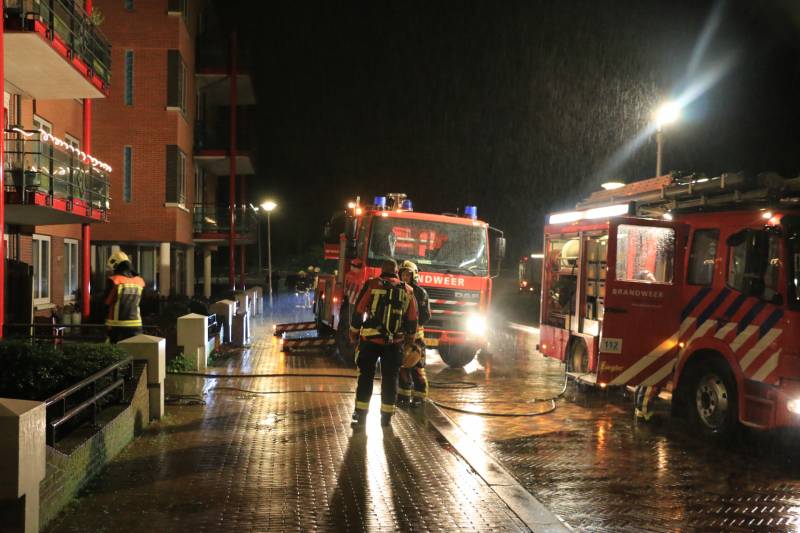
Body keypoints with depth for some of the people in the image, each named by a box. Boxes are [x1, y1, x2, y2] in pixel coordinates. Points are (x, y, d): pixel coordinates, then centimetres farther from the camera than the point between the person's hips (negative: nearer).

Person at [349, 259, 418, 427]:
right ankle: (386, 416, 12)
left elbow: (359, 310, -5)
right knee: (390, 378, 10)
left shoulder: (372, 285, -5)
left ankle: (360, 413, 12)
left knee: (366, 376, 9)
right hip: (395, 343, 2)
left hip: (370, 339, -2)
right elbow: (412, 318, 9)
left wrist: (354, 332, 7)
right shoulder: (407, 290, 4)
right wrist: (410, 337, 23)